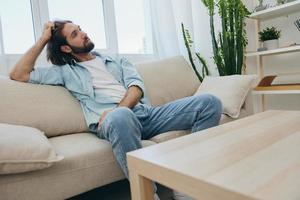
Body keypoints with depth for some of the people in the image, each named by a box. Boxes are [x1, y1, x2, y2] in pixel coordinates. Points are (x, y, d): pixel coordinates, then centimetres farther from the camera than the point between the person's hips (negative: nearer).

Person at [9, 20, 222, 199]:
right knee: (121, 118, -43)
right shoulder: (66, 71, 22)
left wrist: (117, 109, -13)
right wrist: (43, 39, 18)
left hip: (146, 113, 4)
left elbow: (137, 86, 9)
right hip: (115, 119, -4)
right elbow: (18, 74, 15)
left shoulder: (117, 61, 27)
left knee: (209, 102, -13)